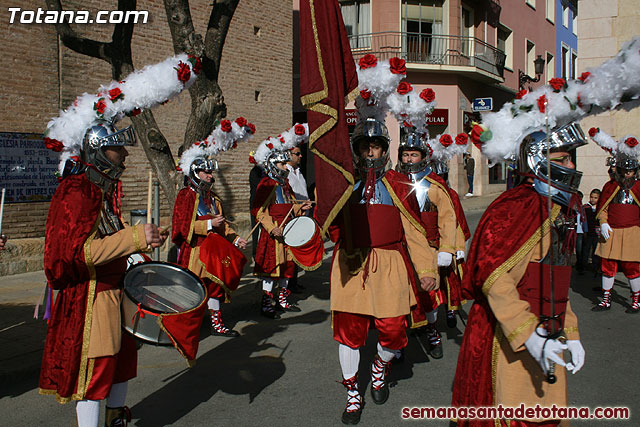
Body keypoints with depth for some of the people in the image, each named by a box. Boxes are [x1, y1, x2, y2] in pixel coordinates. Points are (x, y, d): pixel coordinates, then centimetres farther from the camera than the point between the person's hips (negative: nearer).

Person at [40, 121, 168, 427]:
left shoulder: (105, 189, 11)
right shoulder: (76, 193, -20)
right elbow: (82, 251, -29)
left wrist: (145, 238, 12)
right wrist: (135, 237, -31)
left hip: (115, 290, 10)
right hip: (90, 297, -10)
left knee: (123, 354, 20)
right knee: (95, 367, -2)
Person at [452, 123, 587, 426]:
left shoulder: (559, 214, 15)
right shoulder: (516, 207, -16)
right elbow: (493, 274, -24)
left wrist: (569, 333, 15)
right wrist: (529, 334, -28)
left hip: (544, 338, 9)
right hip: (508, 342, -9)